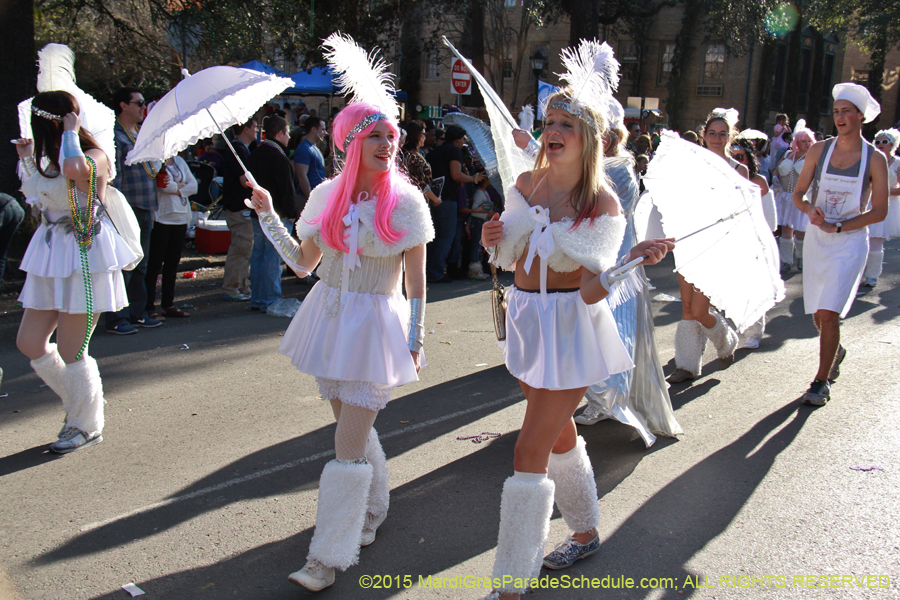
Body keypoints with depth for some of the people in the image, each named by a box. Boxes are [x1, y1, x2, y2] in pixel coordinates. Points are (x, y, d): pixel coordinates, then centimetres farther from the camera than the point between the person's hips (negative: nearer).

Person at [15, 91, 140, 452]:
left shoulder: (94, 157, -14)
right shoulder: (50, 161, 13)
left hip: (84, 259, -9)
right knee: (29, 343, 9)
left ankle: (86, 426, 20)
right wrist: (27, 160, 15)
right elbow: (37, 200, 22)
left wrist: (71, 133, -21)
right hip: (51, 259, 9)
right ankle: (79, 399, 31)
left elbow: (75, 169, -38)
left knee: (70, 351, -1)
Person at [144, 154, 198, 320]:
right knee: (155, 264, -3)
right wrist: (180, 185, -3)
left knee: (173, 263, 10)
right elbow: (162, 184, -20)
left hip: (181, 218, 6)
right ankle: (149, 307, 1)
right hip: (161, 218, -6)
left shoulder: (179, 161, 15)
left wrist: (176, 189, -8)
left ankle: (168, 304, 18)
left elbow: (193, 186, 7)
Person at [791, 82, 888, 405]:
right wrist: (810, 209, -18)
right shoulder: (819, 149, 1)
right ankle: (836, 351, 44)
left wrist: (838, 227, -15)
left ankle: (821, 382, 0)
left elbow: (879, 212, -6)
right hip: (816, 239, 3)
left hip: (850, 243, -3)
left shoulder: (875, 159, -6)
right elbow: (798, 193, 4)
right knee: (818, 314, 12)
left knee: (828, 312, -13)